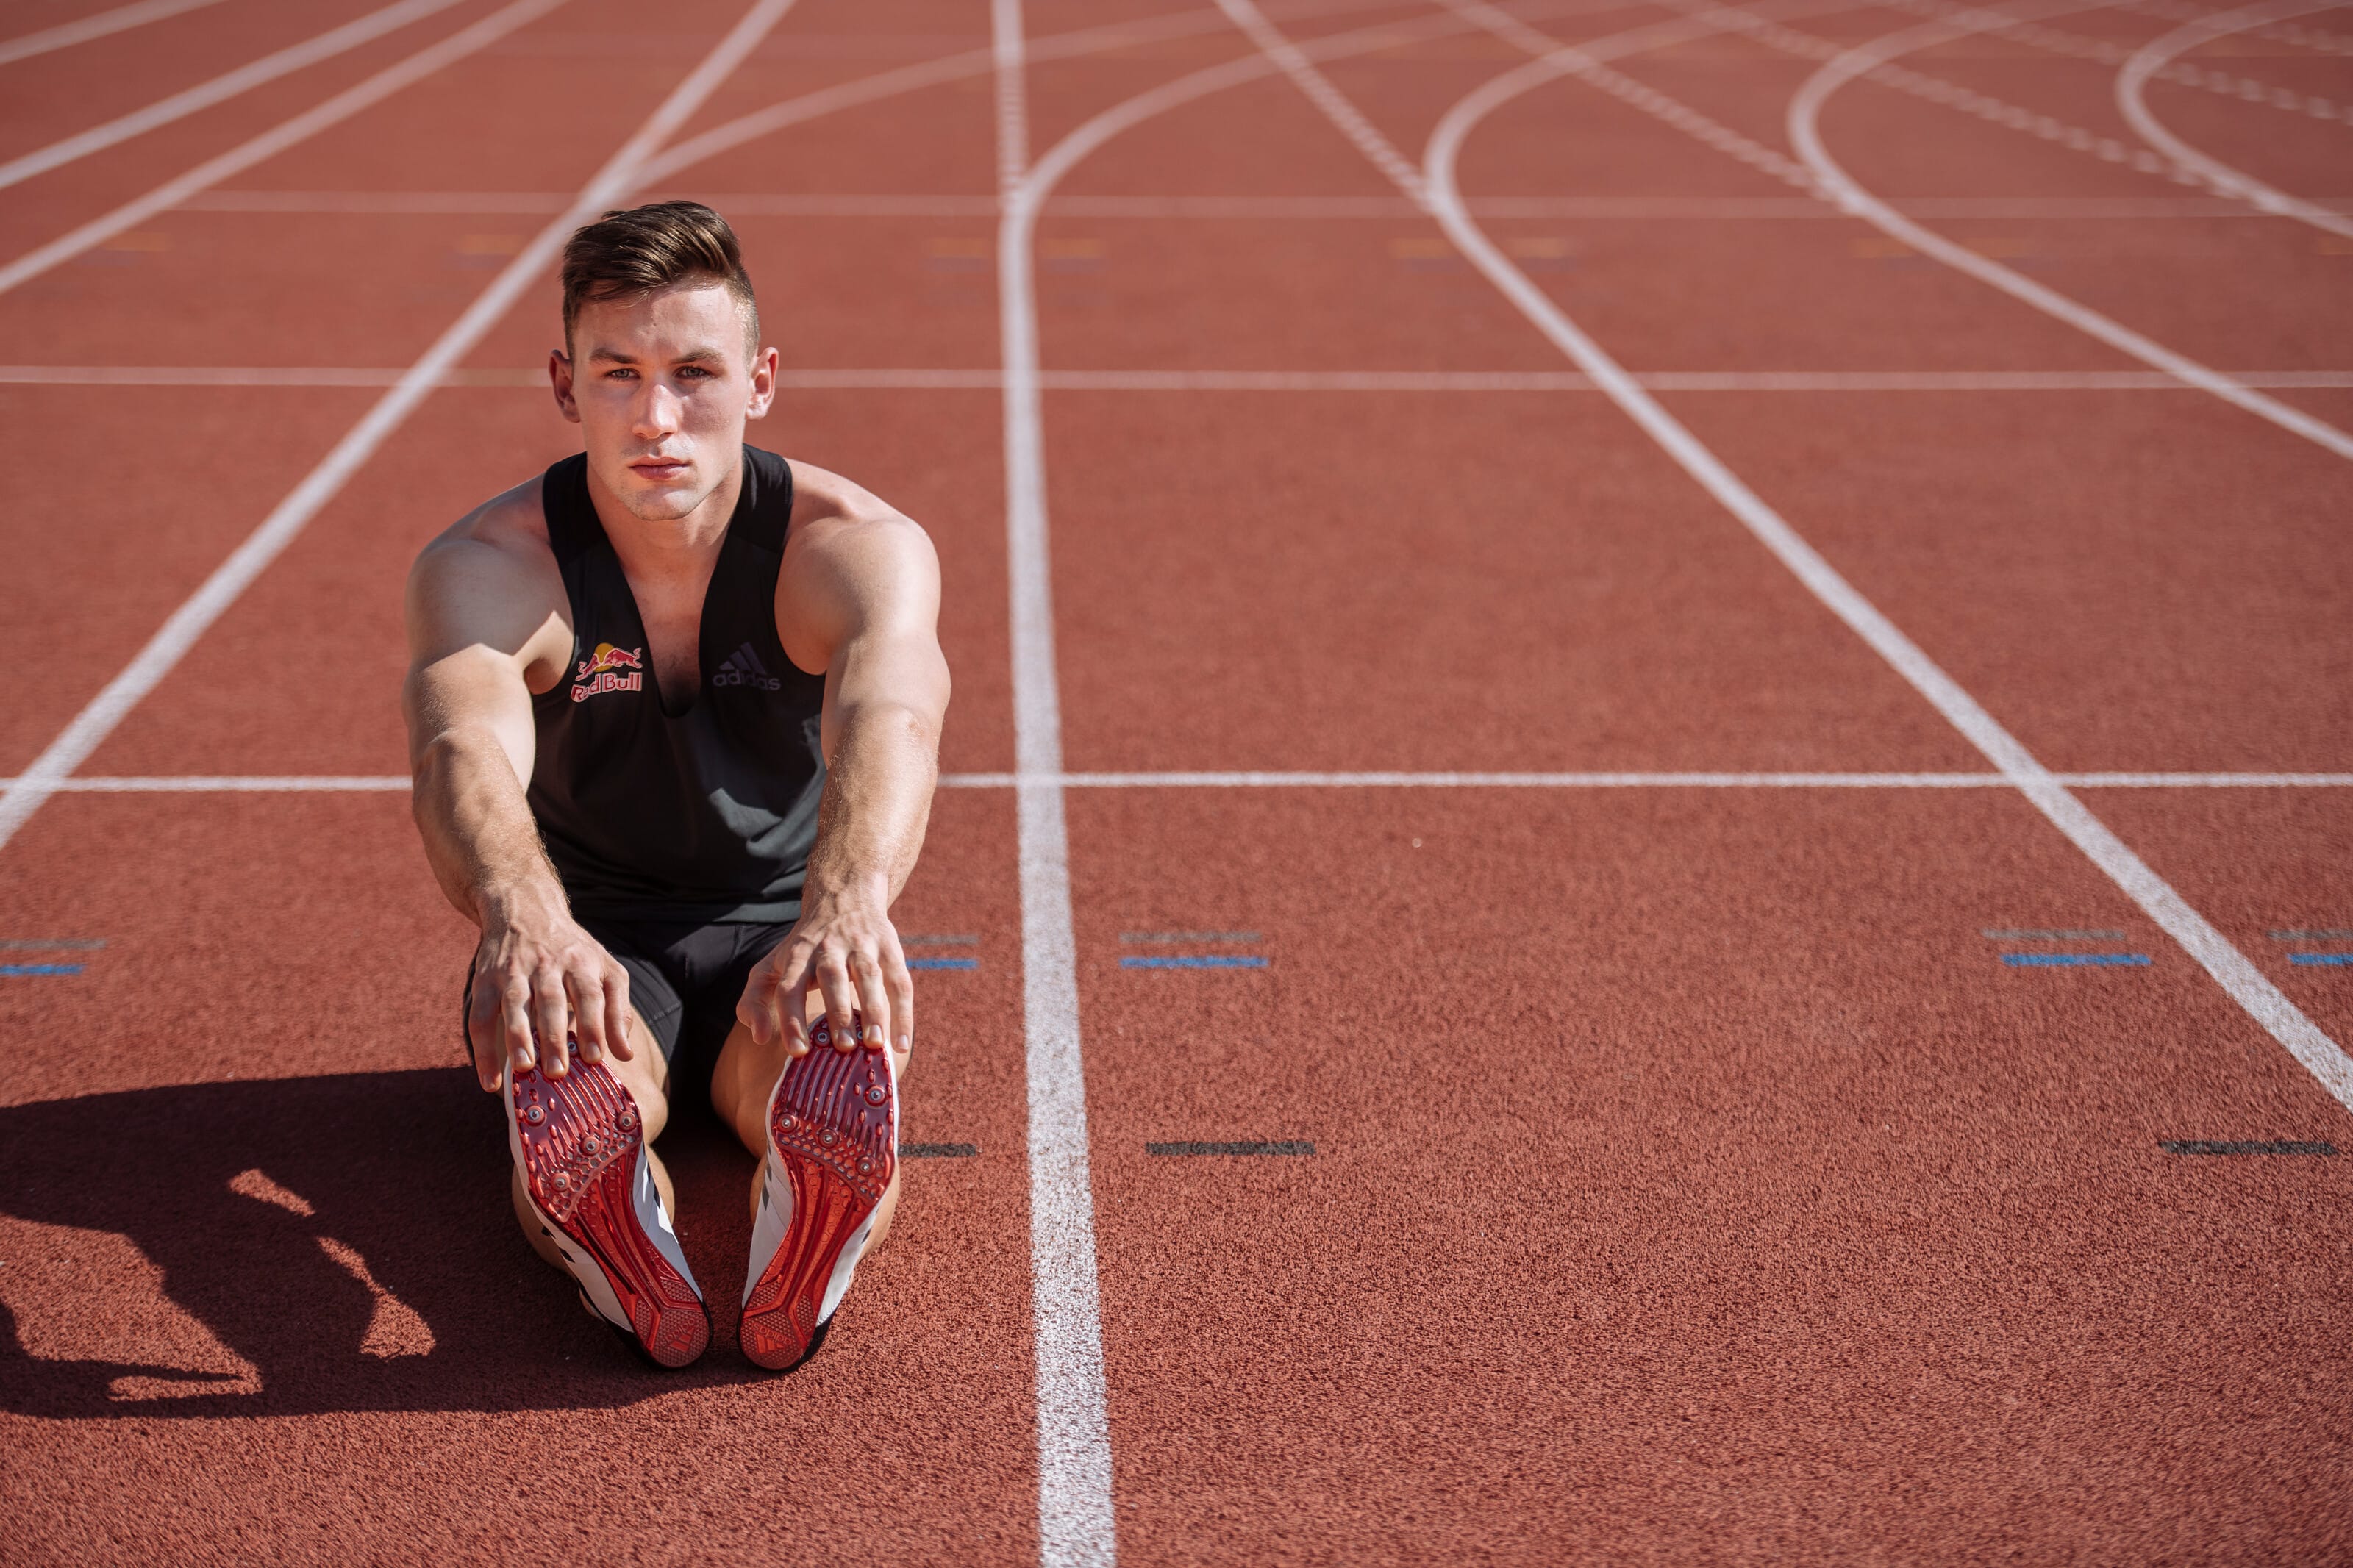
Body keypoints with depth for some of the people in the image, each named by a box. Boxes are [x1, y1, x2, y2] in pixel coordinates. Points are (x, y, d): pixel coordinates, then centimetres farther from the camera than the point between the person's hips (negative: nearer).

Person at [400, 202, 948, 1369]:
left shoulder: (858, 548, -21)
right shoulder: (486, 567, -21)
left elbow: (890, 720, -44)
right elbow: (464, 750, -43)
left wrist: (846, 903, -68)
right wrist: (523, 921, -67)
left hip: (780, 924, 0)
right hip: (590, 933, 0)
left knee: (832, 1052, -38)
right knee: (573, 1068, -38)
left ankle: (815, 1230, -61)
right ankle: (604, 1230, -63)